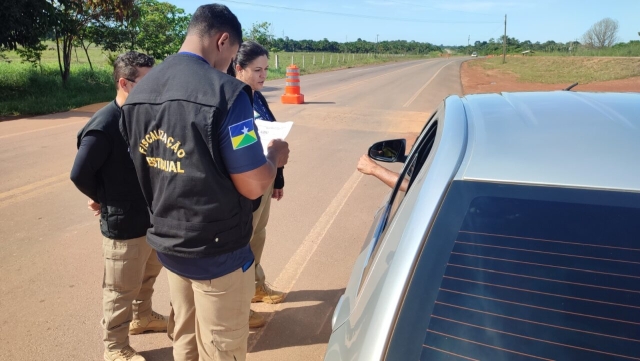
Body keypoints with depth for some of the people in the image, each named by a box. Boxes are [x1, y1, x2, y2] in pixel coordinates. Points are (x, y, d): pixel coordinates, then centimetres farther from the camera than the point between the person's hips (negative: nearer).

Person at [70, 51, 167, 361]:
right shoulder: (104, 125, -21)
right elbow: (80, 174, -17)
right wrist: (106, 200, -2)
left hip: (153, 217, 7)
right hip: (123, 224, -7)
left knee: (147, 277, 27)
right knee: (121, 290, 10)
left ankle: (142, 316, 51)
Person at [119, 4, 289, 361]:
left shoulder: (138, 94, 2)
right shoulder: (224, 91, -22)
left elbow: (147, 171, 12)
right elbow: (253, 186, -21)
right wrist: (275, 157, -2)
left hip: (168, 242, 7)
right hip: (216, 251, -7)